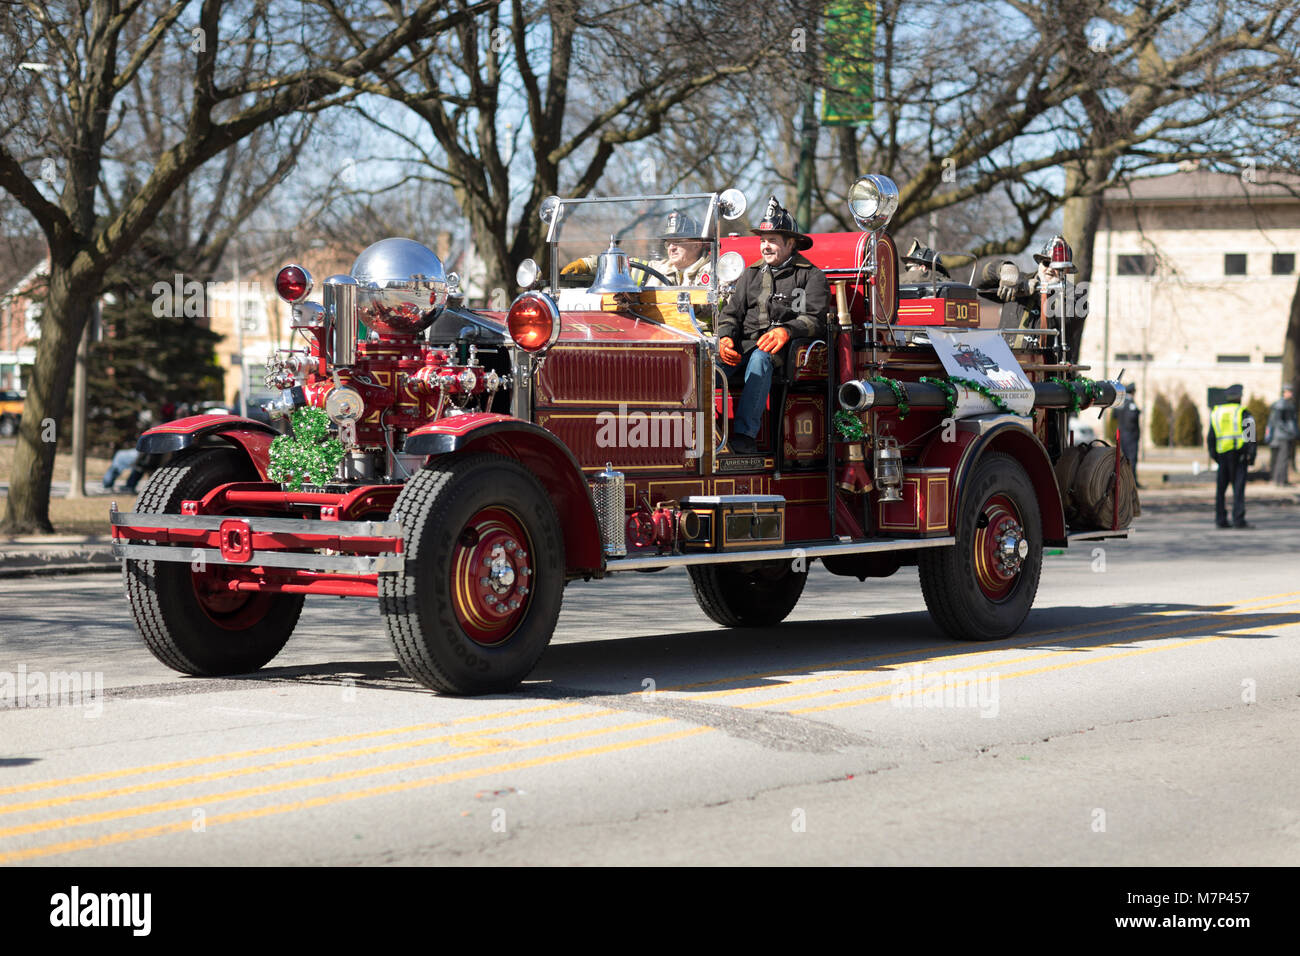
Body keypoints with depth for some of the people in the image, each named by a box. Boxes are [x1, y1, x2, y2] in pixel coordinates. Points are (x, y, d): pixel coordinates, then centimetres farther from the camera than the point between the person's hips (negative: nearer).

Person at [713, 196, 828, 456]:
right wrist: (725, 338, -5)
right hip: (746, 347, 4)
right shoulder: (751, 274, 25)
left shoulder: (811, 276, 9)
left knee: (760, 358, -40)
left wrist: (786, 331, -25)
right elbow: (732, 313, 18)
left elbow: (815, 320, -4)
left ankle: (745, 436, -47)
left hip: (786, 353, -4)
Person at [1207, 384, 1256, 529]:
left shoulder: (1216, 412, 12)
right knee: (1238, 487, -6)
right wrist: (1251, 456, -5)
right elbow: (1250, 436, -7)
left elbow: (1210, 437, 12)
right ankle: (1238, 519, -12)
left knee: (1221, 488, 9)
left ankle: (1220, 519, 9)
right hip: (1238, 453, -4)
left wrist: (1213, 454, 16)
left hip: (1222, 453, 4)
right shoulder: (1243, 413, -1)